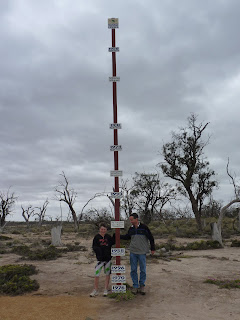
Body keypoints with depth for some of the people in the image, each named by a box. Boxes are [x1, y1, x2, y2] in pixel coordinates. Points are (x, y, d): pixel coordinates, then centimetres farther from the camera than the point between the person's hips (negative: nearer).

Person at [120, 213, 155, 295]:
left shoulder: (144, 227, -11)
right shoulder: (131, 228, 2)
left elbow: (151, 238, -3)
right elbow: (127, 237, 17)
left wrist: (152, 248, 0)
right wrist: (119, 236, 5)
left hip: (142, 252, -3)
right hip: (133, 252, 3)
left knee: (143, 270, 6)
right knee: (133, 270, 7)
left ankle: (142, 285, 23)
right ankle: (135, 286, 20)